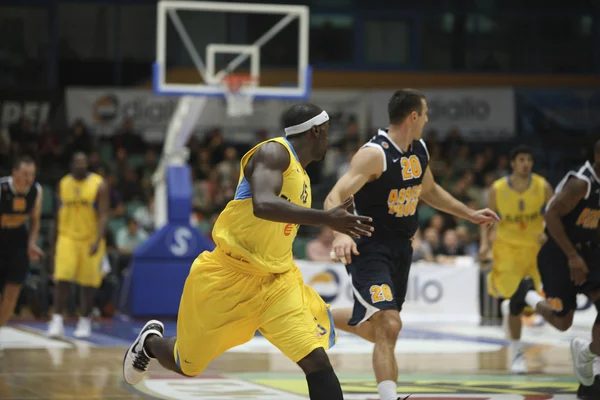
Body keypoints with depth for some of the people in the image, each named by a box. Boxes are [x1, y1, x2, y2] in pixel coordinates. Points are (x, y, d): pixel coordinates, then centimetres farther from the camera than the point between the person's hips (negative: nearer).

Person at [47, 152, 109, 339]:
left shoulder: (98, 185, -5)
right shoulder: (63, 184, 6)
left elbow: (103, 215, -10)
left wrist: (98, 240, -22)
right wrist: (54, 240, 16)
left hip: (90, 239, -2)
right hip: (67, 237, 2)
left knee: (88, 283, 4)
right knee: (62, 279, -11)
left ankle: (84, 322, 17)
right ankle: (57, 321, -9)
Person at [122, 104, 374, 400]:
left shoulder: (301, 176, 12)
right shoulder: (274, 152, -15)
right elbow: (263, 205, -35)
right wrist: (326, 219, -41)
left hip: (275, 281, 7)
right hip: (226, 276, -7)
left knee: (316, 360, -14)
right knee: (187, 364, 13)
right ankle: (150, 342, 48)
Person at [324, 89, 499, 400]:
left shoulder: (419, 150, 5)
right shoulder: (374, 154, -21)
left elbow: (430, 190, 25)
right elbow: (334, 199, -29)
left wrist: (470, 214, 26)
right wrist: (341, 233, -47)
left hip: (401, 247, 8)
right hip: (370, 249, -8)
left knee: (379, 329, 19)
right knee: (389, 326, -22)